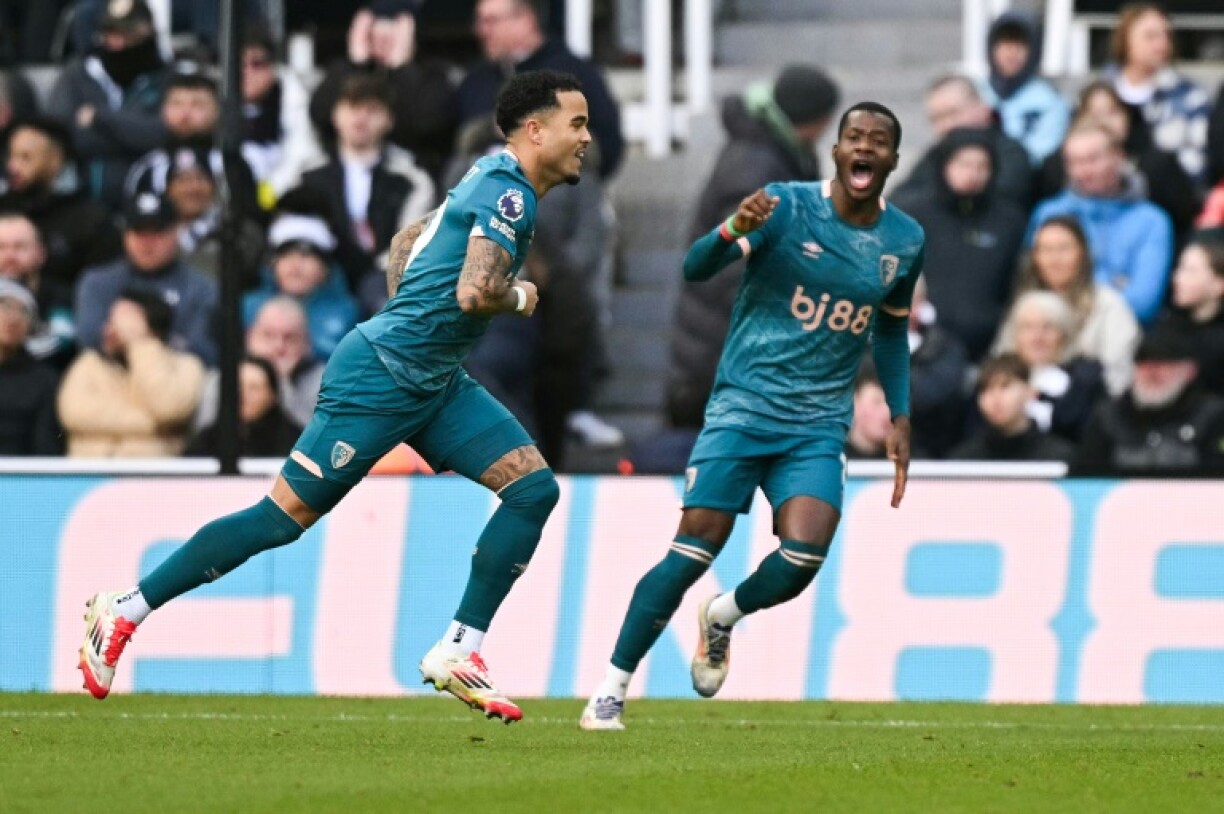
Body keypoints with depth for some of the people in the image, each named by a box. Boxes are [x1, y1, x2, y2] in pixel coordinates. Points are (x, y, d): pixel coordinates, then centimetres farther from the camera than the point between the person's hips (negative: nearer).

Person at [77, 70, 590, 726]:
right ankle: (125, 611, 2)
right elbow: (474, 293, -28)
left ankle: (458, 652, -2)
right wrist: (521, 298, -8)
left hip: (432, 384, 10)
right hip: (380, 376, -10)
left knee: (533, 486, -3)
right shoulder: (507, 191, -16)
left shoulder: (493, 184, 15)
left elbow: (408, 240, 28)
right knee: (285, 515, -7)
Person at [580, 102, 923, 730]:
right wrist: (734, 231, -37)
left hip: (819, 426, 3)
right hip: (742, 408, -3)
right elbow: (695, 268, -16)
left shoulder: (905, 241, 7)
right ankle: (611, 689, 0)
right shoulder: (785, 207, -7)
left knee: (803, 558, -18)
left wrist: (899, 418, 17)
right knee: (695, 550, -12)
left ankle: (723, 618, 15)